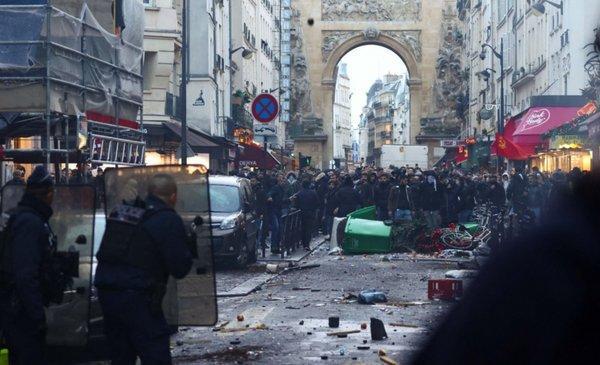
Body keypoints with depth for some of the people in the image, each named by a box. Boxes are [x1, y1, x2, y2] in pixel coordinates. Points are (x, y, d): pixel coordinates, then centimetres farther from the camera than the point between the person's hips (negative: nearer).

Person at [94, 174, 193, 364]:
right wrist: (187, 252, 10)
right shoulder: (169, 220, -7)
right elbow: (179, 268, -7)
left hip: (105, 291, 7)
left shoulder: (120, 211, 13)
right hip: (136, 297, -7)